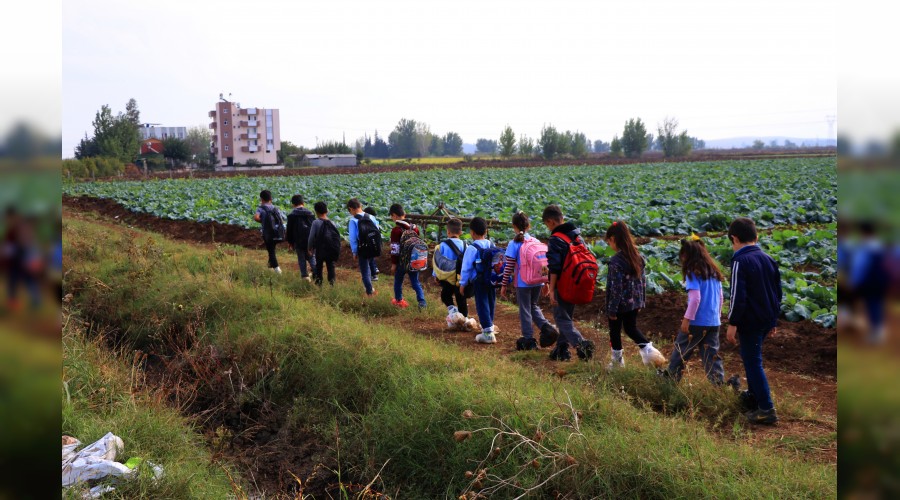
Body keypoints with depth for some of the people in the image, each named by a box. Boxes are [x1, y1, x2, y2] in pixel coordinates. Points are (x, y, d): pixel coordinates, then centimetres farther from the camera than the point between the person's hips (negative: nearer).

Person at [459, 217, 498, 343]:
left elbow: (466, 267, -11)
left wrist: (462, 283, -3)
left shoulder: (472, 248, -14)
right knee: (490, 304, 20)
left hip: (479, 282, -7)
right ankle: (489, 326, 37)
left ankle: (488, 333, -8)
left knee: (482, 305, -3)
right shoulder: (491, 245, 5)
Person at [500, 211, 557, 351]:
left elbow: (509, 267, -10)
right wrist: (545, 282, 18)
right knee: (533, 306, 23)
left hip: (522, 283, -5)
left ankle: (529, 339, 10)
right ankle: (547, 328, 5)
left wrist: (504, 285, -2)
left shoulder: (513, 244, -10)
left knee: (525, 310, 7)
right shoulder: (536, 241, 4)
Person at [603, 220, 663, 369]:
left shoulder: (616, 262, -23)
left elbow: (616, 288, -21)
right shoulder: (638, 256, 0)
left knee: (615, 331, 11)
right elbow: (643, 281, 7)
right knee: (631, 328, 21)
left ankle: (616, 360, 22)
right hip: (634, 302, 7)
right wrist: (641, 302, 17)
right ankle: (648, 348, 3)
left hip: (620, 304, -7)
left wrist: (611, 310, -13)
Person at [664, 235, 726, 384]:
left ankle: (671, 376, 23)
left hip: (696, 322, -6)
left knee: (681, 349, 11)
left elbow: (695, 298, -19)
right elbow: (720, 297, 14)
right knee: (711, 354, 10)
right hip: (714, 322, 6)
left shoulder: (693, 272, -12)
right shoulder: (714, 272, 10)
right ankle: (719, 382, 5)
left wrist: (687, 318, -16)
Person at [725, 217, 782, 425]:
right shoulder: (768, 259, 8)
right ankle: (753, 395, 36)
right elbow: (777, 292, 14)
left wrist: (732, 323, -15)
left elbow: (738, 296, -21)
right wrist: (774, 319, 22)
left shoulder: (740, 261, -16)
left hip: (749, 321, -8)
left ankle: (767, 409, -4)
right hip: (767, 320, 8)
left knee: (753, 362, -3)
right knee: (751, 357, 23)